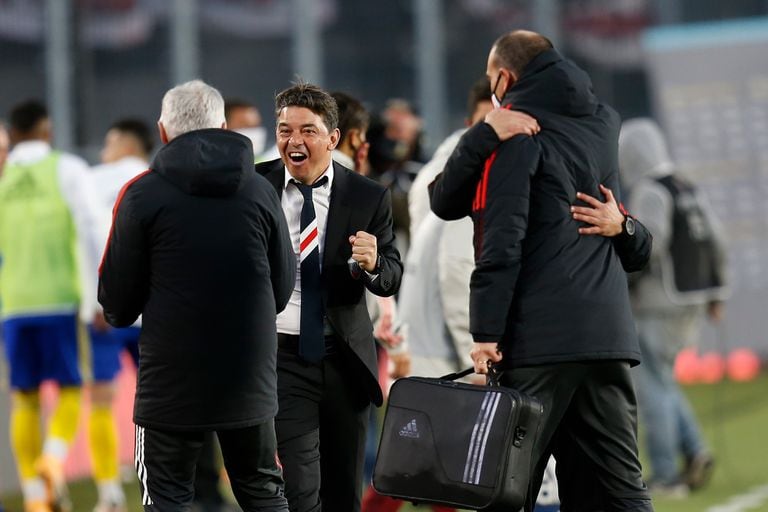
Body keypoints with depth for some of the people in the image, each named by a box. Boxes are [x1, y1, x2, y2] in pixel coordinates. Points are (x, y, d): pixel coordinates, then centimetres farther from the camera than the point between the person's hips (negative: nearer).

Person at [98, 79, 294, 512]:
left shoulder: (142, 195, -7)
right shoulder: (260, 191, 1)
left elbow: (117, 304, -5)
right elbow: (283, 288, 8)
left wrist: (120, 313, 19)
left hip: (172, 382, -3)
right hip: (251, 379, 3)